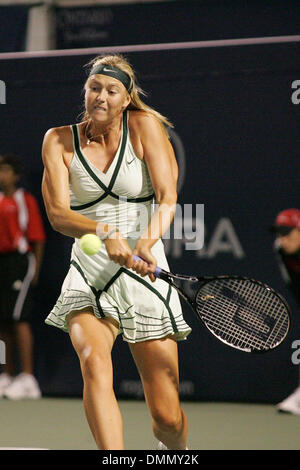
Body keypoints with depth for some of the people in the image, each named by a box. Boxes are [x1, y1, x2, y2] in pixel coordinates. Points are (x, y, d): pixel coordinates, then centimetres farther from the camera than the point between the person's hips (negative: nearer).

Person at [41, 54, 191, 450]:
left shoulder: (144, 127, 0)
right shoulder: (60, 140, 3)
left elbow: (167, 199, -9)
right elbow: (57, 213, -9)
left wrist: (147, 242, -29)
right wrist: (104, 233, -29)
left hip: (145, 274, -1)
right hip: (88, 274, 1)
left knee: (167, 417, -2)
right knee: (93, 362, -31)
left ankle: (174, 448, 34)